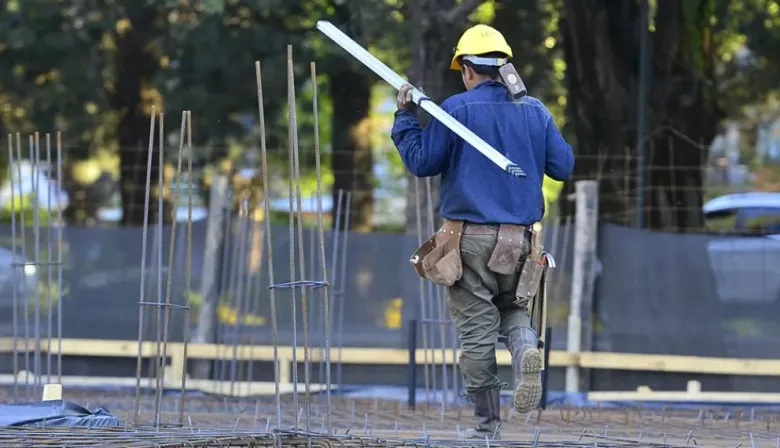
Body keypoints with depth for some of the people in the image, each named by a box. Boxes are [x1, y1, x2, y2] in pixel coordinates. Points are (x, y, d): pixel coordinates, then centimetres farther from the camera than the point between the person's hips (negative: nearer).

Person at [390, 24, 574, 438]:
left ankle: (487, 423, 4)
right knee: (513, 308, 22)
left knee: (477, 329, 2)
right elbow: (564, 166, 9)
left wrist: (404, 116, 7)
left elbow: (420, 162, -5)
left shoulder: (456, 109, -7)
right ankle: (526, 351, -13)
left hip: (469, 237, -3)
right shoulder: (534, 111, 5)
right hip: (517, 239, 3)